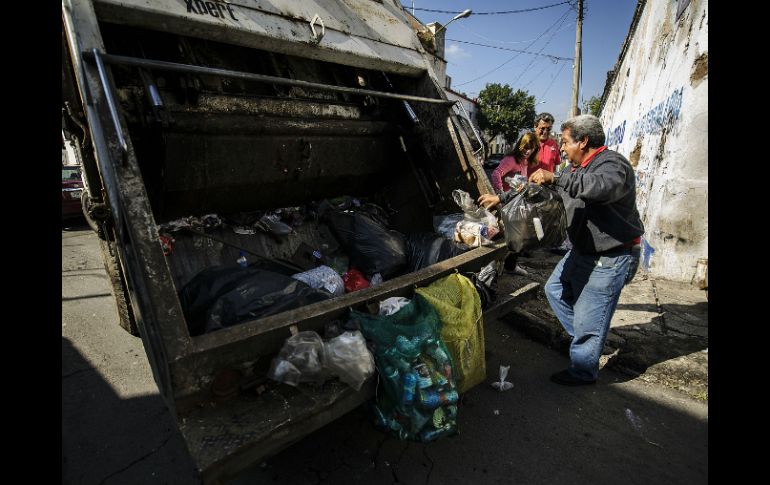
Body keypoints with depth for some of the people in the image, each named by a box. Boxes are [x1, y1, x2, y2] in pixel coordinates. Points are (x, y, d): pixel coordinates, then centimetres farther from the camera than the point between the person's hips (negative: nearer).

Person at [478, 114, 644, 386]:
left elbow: (603, 187, -43)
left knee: (587, 319, -2)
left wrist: (555, 178, -40)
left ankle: (582, 372, 19)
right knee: (555, 289, 20)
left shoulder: (613, 163, -19)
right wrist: (501, 198, 15)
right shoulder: (577, 169, 10)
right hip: (583, 251, 10)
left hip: (611, 259, -9)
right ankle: (581, 337, 37)